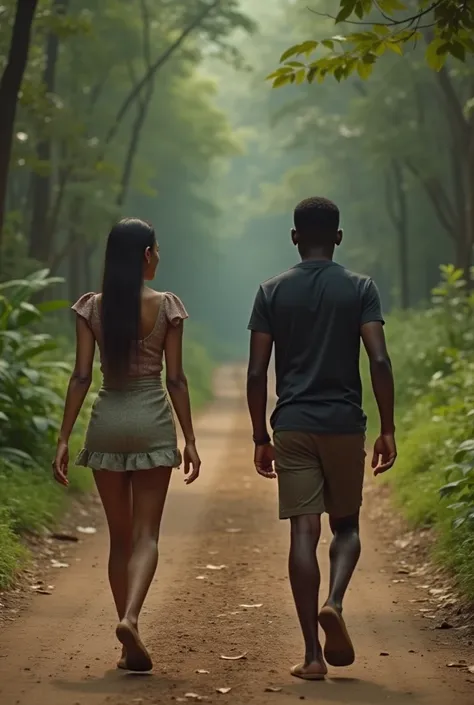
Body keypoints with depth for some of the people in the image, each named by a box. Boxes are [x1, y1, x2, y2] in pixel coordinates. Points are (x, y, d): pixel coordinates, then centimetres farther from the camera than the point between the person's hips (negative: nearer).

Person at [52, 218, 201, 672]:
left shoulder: (91, 308, 1)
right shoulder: (166, 306, -4)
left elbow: (81, 377, -3)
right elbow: (175, 379, -4)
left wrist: (63, 439, 0)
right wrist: (190, 439, 2)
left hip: (107, 419, 2)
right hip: (152, 419, -2)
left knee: (120, 535, 11)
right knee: (146, 533, 1)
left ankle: (130, 643, 13)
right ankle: (130, 617, -24)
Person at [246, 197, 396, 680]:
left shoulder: (272, 292, 4)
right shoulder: (360, 289, 1)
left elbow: (256, 373, 0)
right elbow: (380, 361, -8)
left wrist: (260, 437, 8)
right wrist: (388, 430, -2)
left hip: (293, 426, 1)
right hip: (345, 424, -1)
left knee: (304, 533, 0)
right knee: (346, 526, 15)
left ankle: (313, 655, -3)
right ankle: (334, 602, -13)